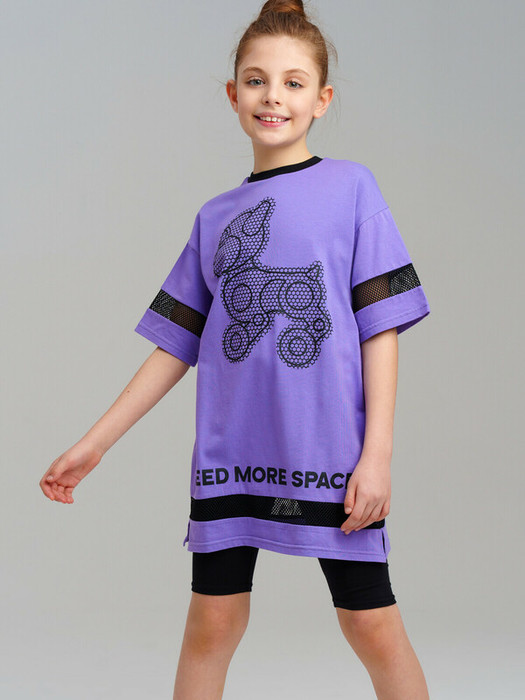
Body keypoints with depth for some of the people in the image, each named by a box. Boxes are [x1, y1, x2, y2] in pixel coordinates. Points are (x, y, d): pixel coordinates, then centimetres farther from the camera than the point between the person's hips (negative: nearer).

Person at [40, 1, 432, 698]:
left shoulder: (351, 187, 1)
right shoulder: (216, 216, 11)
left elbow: (380, 327, -2)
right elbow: (175, 345, 14)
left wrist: (376, 453, -10)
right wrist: (93, 444, 11)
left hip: (330, 450, -3)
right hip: (229, 452, 3)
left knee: (371, 624, -1)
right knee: (212, 620, 6)